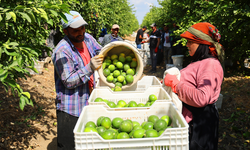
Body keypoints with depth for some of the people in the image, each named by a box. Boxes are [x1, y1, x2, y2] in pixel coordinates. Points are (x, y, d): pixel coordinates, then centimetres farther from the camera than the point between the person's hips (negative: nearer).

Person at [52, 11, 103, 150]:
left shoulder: (87, 38, 1)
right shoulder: (61, 52, -21)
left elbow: (100, 52, 21)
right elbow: (69, 82, -21)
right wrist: (89, 68, -30)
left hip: (88, 101, 7)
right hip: (70, 108, -7)